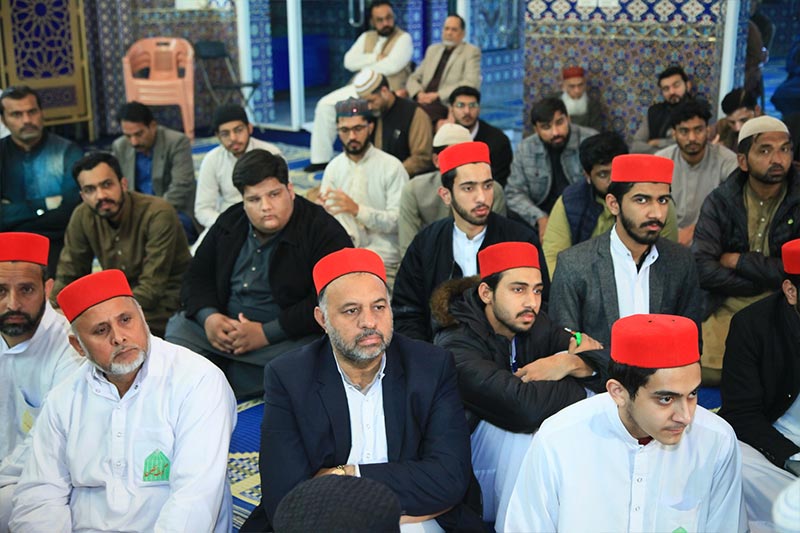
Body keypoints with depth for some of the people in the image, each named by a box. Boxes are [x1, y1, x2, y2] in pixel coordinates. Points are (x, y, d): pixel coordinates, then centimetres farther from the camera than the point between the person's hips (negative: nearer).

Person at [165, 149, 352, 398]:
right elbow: (197, 276, 14)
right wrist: (209, 316, -9)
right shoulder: (230, 222, 10)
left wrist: (266, 333, -22)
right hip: (222, 325, 5)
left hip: (288, 335, -5)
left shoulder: (323, 231, -9)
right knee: (178, 327, -15)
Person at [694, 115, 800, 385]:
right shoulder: (719, 201, 0)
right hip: (727, 309, 1)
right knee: (705, 372, -18)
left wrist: (739, 261, -9)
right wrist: (767, 281, -13)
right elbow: (702, 269, -11)